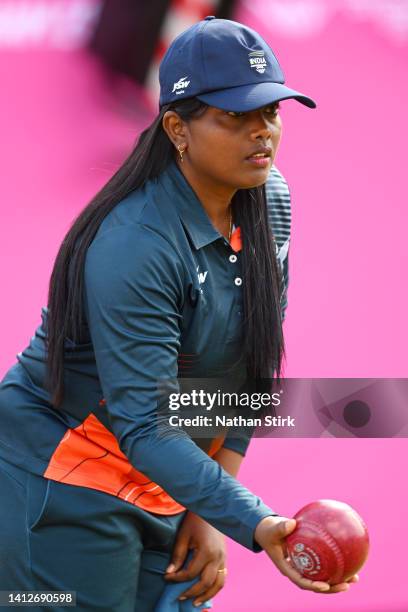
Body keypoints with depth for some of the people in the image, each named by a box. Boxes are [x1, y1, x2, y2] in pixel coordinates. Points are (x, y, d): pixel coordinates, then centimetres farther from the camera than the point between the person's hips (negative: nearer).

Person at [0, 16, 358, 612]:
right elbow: (144, 426, -31)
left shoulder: (265, 207, -1)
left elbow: (247, 373, 4)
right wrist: (258, 525, -41)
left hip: (166, 493, 7)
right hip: (66, 491, -7)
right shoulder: (134, 246, -26)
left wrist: (212, 513, -3)